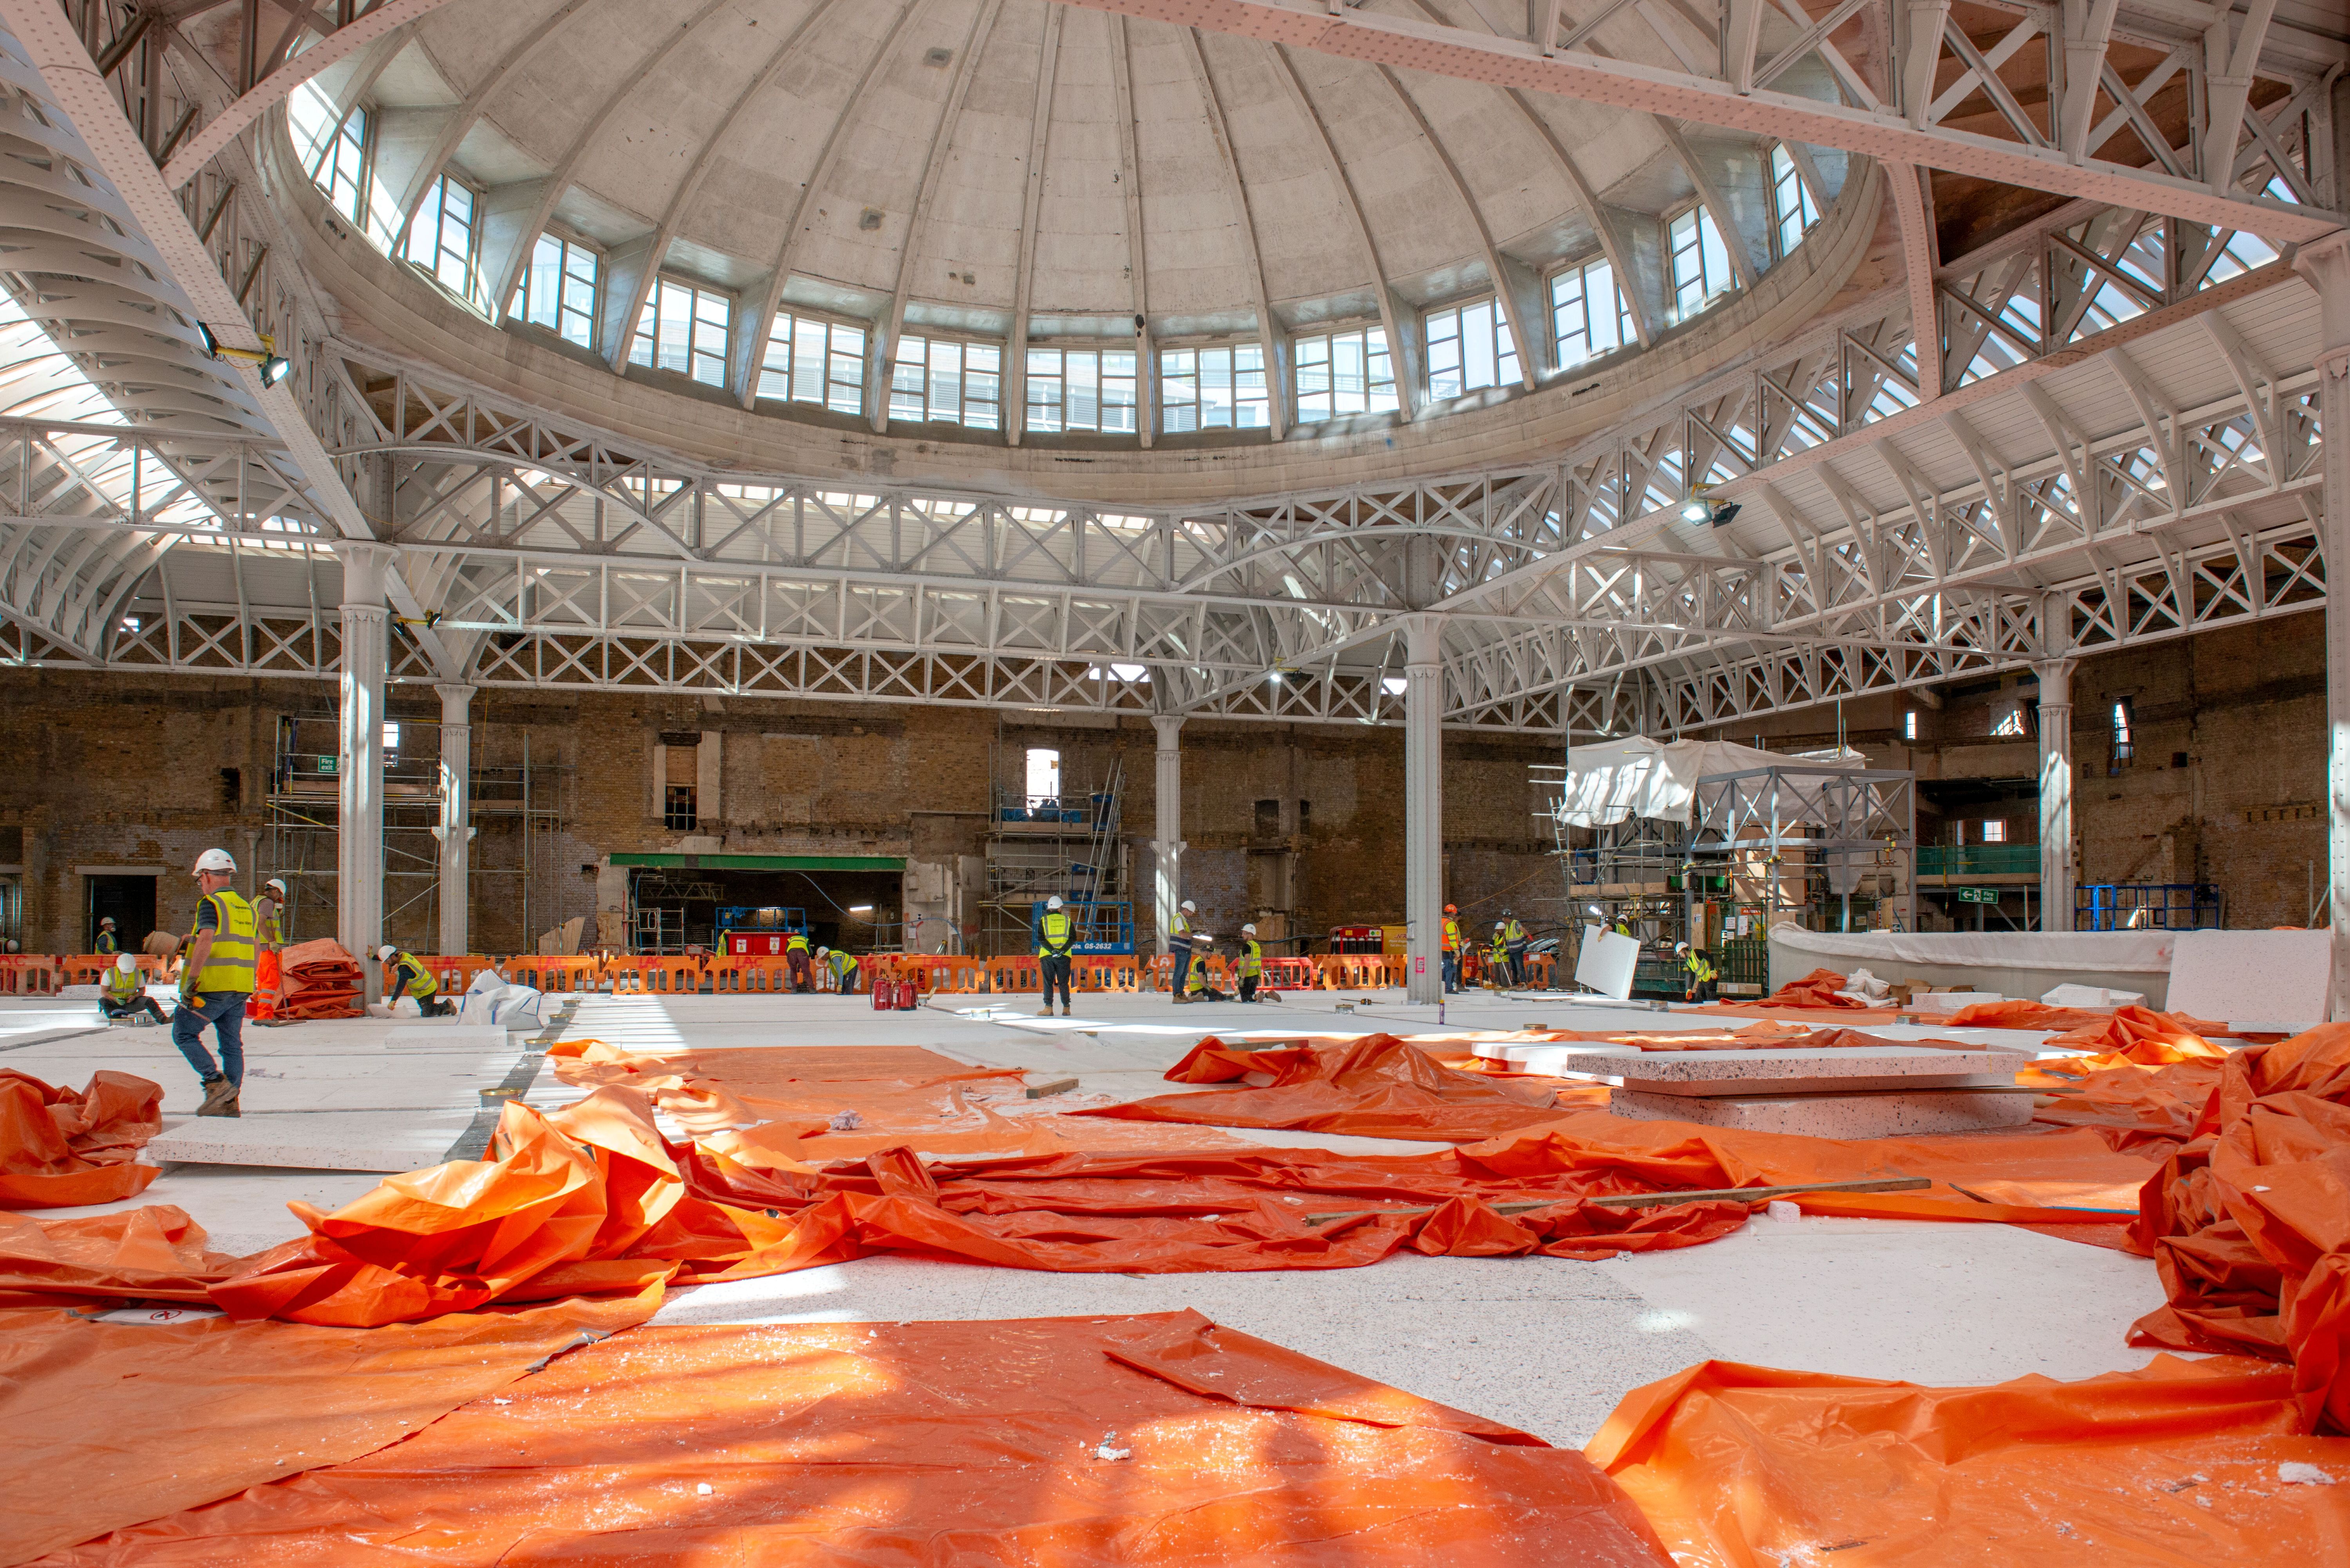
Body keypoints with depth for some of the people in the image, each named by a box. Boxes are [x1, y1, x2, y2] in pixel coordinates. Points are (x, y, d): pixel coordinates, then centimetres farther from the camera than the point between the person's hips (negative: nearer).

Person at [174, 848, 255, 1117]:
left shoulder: (211, 903, -9)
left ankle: (216, 1083, -6)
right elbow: (253, 949, 20)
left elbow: (206, 941, -22)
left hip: (212, 987, -7)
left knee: (184, 1034, 6)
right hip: (240, 990, 7)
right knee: (232, 1044, 9)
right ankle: (229, 1102, 9)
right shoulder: (245, 907, 15)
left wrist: (190, 980, -22)